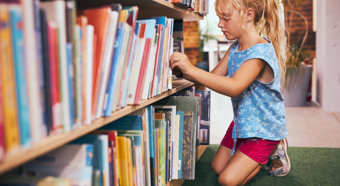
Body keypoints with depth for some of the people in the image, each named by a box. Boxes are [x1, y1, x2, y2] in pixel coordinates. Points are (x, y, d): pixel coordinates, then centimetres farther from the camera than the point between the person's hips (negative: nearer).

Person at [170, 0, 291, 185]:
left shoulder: (260, 51, -29)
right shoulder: (235, 48, 0)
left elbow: (234, 88, -41)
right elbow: (213, 77, -1)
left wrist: (191, 69, -44)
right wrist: (182, 71, -18)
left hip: (264, 128, -8)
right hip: (241, 122, 9)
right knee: (218, 167, 16)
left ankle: (273, 150, 10)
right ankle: (263, 153, 28)